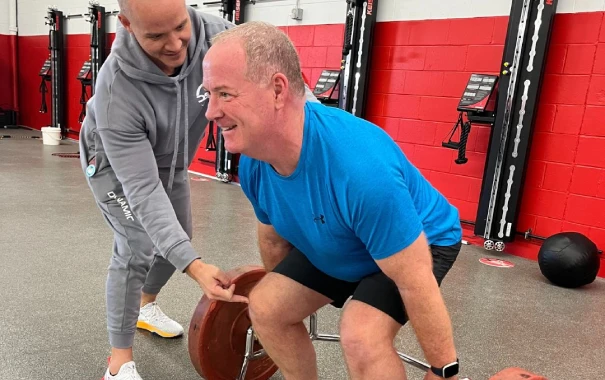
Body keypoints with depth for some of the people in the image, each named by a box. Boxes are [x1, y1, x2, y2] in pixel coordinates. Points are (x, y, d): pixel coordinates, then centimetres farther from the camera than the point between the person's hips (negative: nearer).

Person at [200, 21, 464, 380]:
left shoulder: (360, 169, -42)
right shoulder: (253, 163, -18)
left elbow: (417, 285, -31)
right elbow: (274, 237, 3)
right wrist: (281, 286, 18)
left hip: (421, 244, -6)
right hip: (336, 247, 7)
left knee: (361, 335, -28)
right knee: (265, 307, 0)